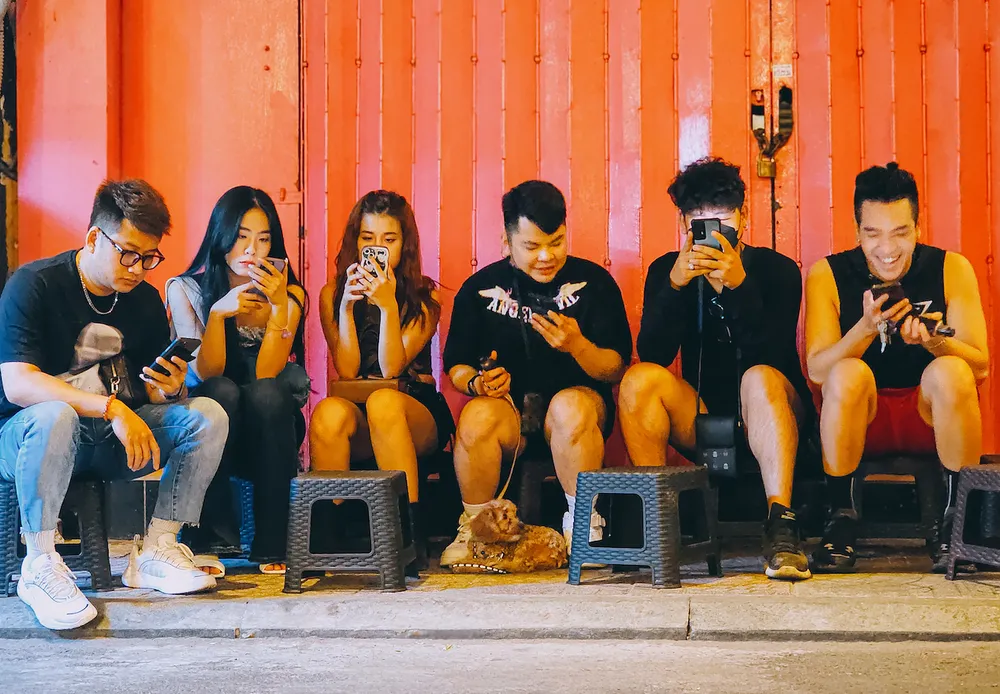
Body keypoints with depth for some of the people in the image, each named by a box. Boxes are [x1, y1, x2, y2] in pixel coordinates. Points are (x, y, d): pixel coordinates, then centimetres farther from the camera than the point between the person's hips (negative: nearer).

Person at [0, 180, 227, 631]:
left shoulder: (145, 300, 5)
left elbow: (151, 392, 9)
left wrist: (168, 389, -18)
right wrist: (111, 408, -36)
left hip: (112, 441, 6)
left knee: (207, 416, -14)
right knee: (53, 416, -40)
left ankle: (156, 550, -13)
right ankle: (39, 565, -26)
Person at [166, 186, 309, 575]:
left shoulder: (289, 295, -3)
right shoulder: (185, 291, -4)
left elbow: (266, 375, -16)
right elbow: (205, 374, -14)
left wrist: (279, 307, -27)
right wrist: (218, 314, -29)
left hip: (269, 432, 1)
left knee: (265, 393, -32)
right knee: (222, 391, -31)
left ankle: (272, 544, -27)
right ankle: (210, 538, -29)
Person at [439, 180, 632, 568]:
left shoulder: (593, 282, 3)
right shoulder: (481, 288, 7)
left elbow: (616, 370, -1)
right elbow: (456, 367, 10)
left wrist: (578, 345, -21)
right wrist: (476, 383, -13)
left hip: (575, 399, -1)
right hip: (507, 407, 1)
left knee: (571, 406, -36)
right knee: (477, 415, -33)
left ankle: (584, 526, -19)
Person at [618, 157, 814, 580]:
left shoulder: (777, 270, -5)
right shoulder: (666, 270, 2)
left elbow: (771, 357, -21)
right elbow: (652, 355, -14)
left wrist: (739, 285, -33)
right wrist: (675, 284, -28)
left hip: (764, 419, -2)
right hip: (701, 419, 2)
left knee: (759, 379, -34)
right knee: (640, 379, -23)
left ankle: (781, 526, -41)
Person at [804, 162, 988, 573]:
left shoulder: (951, 269, -4)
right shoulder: (827, 275, -4)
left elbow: (980, 366, -10)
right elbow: (817, 370, -13)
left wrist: (934, 342, -31)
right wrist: (867, 327, -30)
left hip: (933, 415, 0)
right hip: (862, 418, 0)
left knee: (949, 372, -30)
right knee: (848, 374, -31)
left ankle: (957, 519, -14)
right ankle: (842, 519, -15)